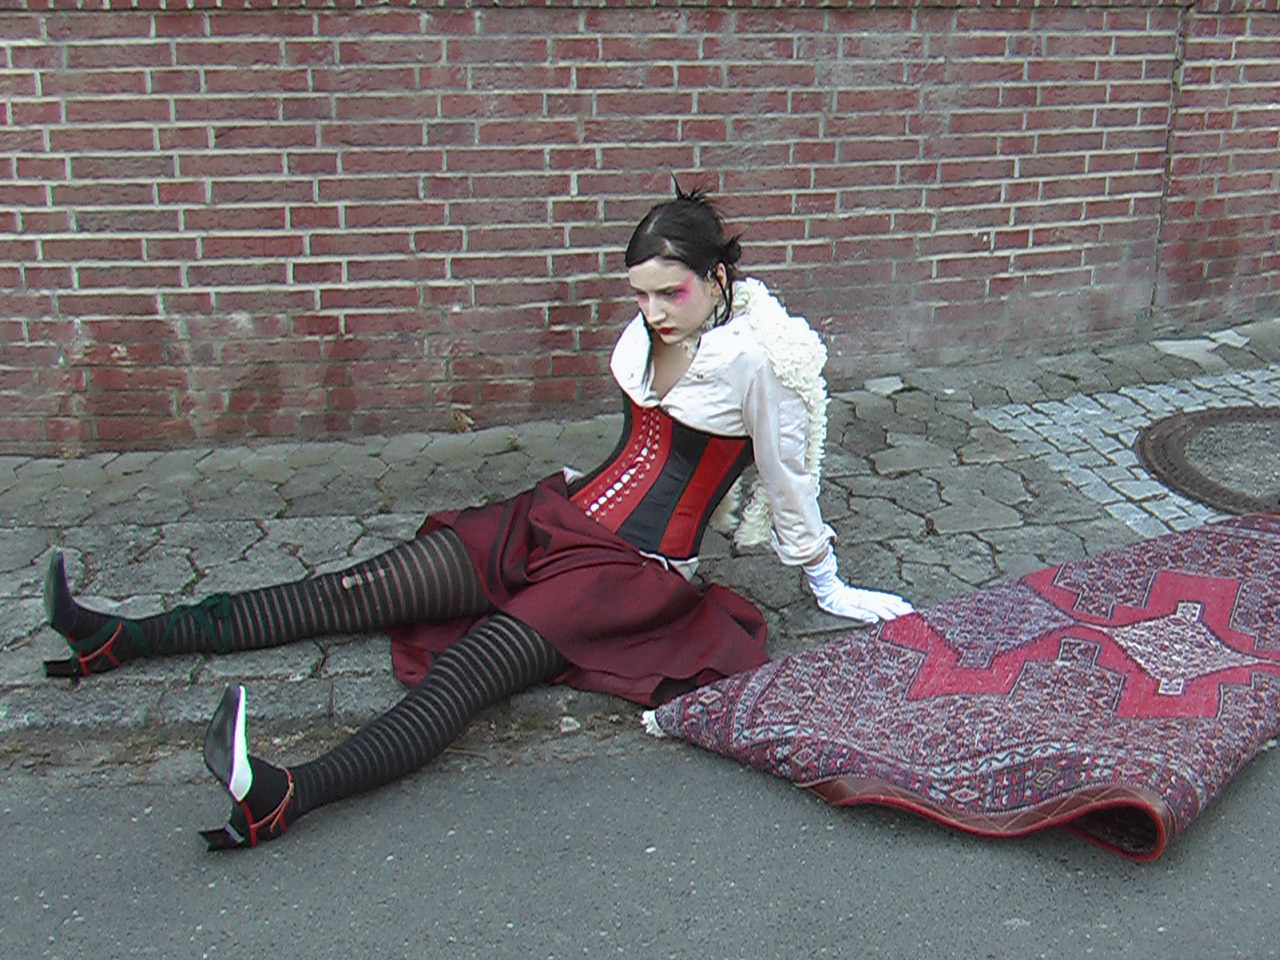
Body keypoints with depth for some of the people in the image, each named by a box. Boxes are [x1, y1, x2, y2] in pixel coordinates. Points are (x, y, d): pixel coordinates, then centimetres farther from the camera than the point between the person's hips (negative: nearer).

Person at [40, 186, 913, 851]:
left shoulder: (754, 358, -13)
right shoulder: (653, 331, 8)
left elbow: (787, 483, -2)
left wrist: (829, 586, 7)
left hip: (634, 571, -6)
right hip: (559, 521, 6)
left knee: (465, 670, -31)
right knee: (353, 592, -4)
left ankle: (286, 797, -52)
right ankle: (118, 640, -6)